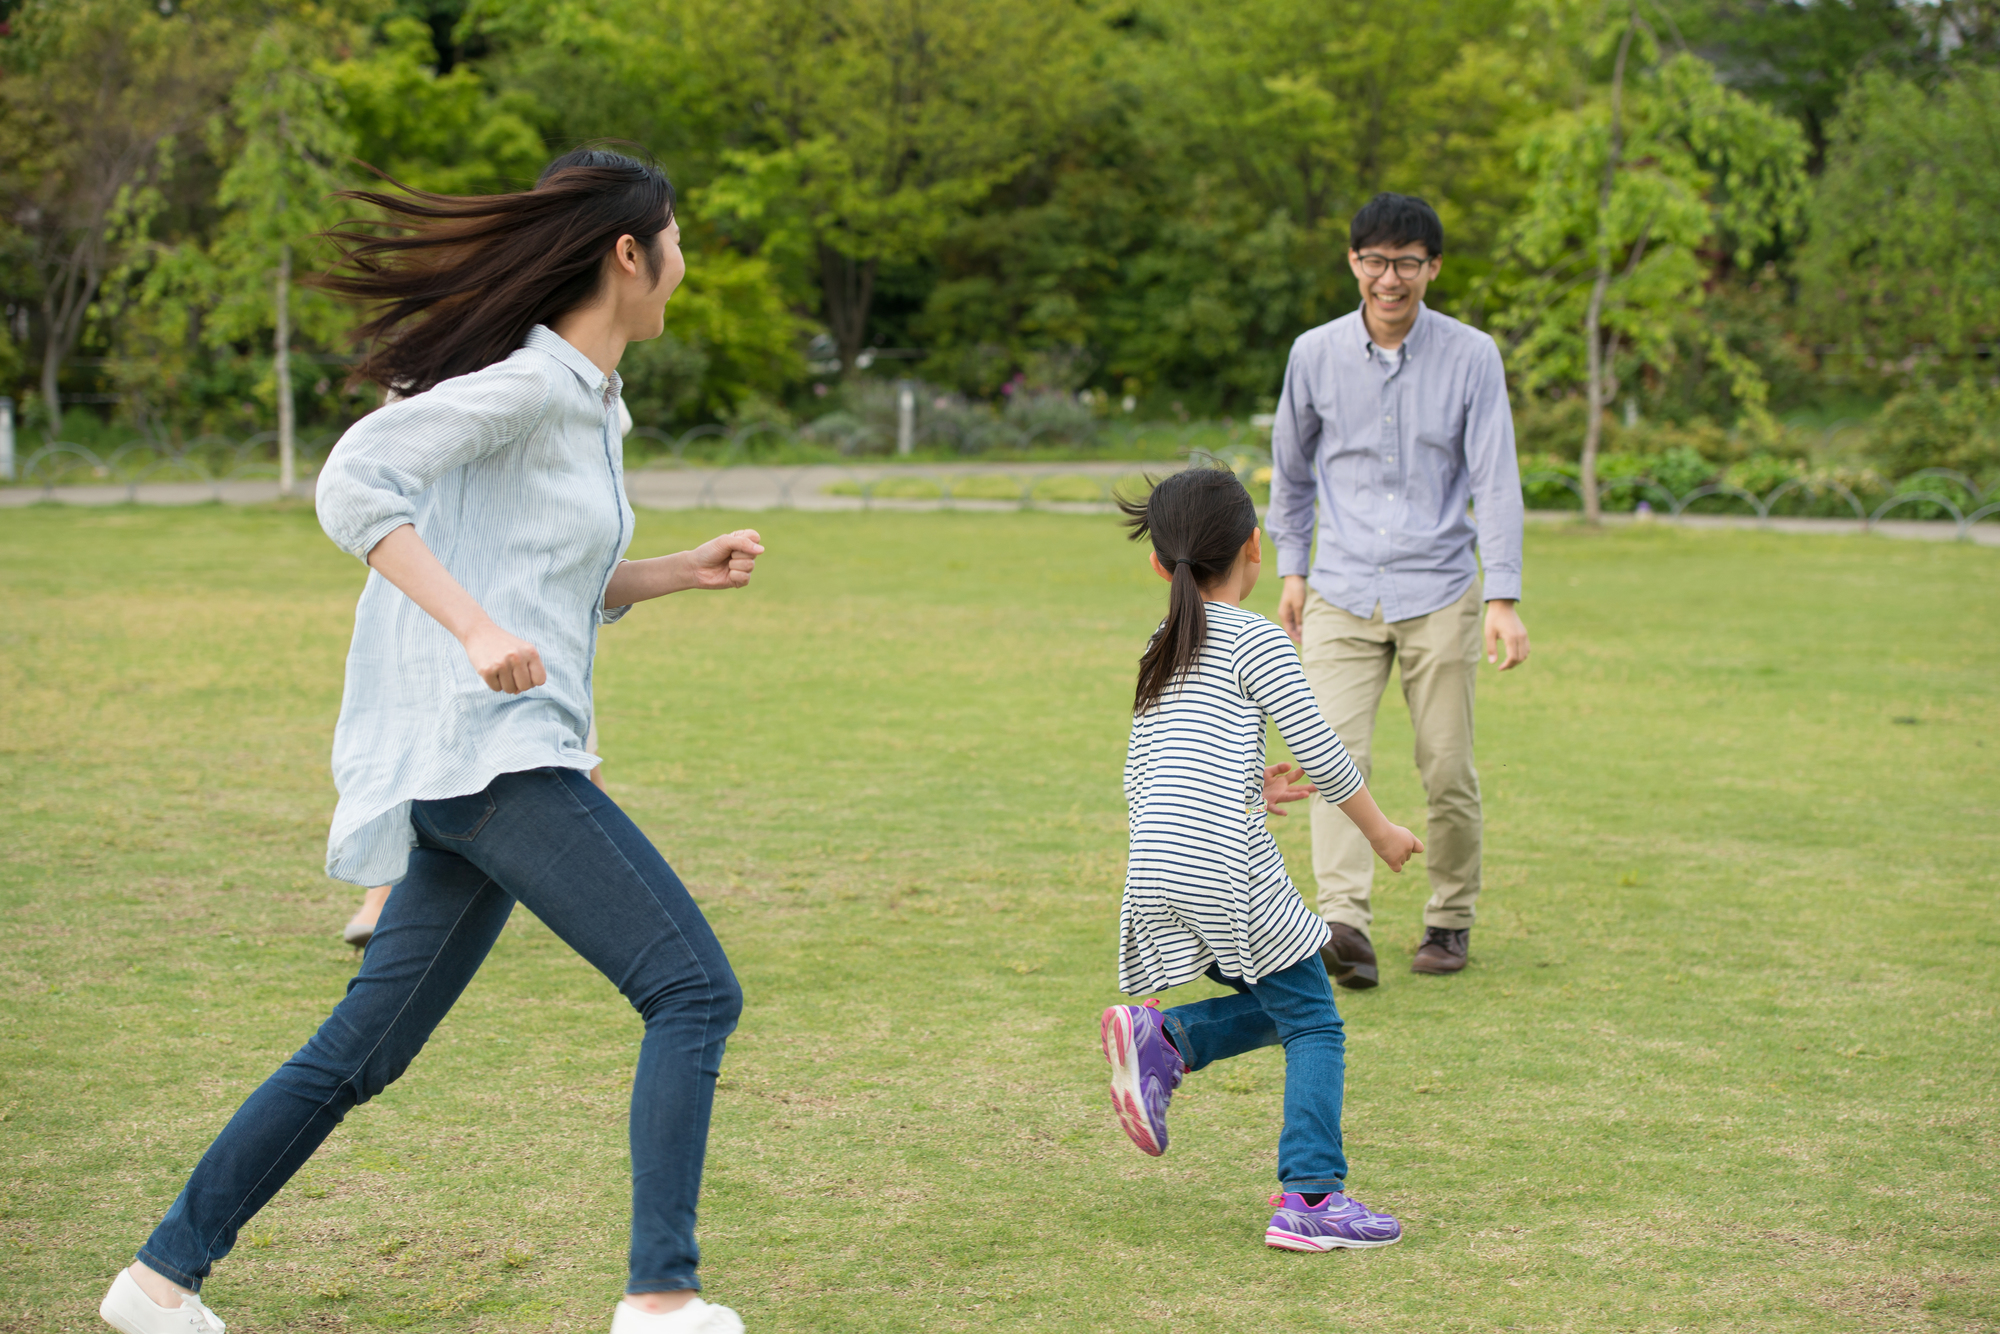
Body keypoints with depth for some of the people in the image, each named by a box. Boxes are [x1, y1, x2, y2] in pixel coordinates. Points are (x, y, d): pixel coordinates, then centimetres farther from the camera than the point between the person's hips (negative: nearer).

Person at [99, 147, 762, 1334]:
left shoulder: (583, 403, 19)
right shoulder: (526, 381, -9)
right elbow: (357, 481, -21)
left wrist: (689, 570, 14)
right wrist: (478, 628, -29)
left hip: (509, 760, 10)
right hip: (490, 755, -10)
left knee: (366, 1050, 15)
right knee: (695, 992, -13)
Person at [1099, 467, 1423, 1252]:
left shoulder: (1160, 654, 21)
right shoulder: (1253, 640, -1)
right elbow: (1318, 752, -4)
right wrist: (1378, 829, 10)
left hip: (1155, 872, 7)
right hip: (1224, 866, -7)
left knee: (1276, 1006, 18)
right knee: (1313, 1022, 1)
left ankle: (1162, 1038, -1)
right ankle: (1309, 1197, -7)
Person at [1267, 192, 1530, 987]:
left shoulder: (1471, 356, -2)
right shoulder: (1314, 354, 3)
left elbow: (1496, 481, -5)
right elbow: (1291, 469, 18)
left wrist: (1504, 601, -12)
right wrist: (1291, 570, 17)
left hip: (1439, 597, -1)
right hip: (1342, 595, 1)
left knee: (1448, 772, 2)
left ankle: (1450, 920, 21)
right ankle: (1345, 923, -25)